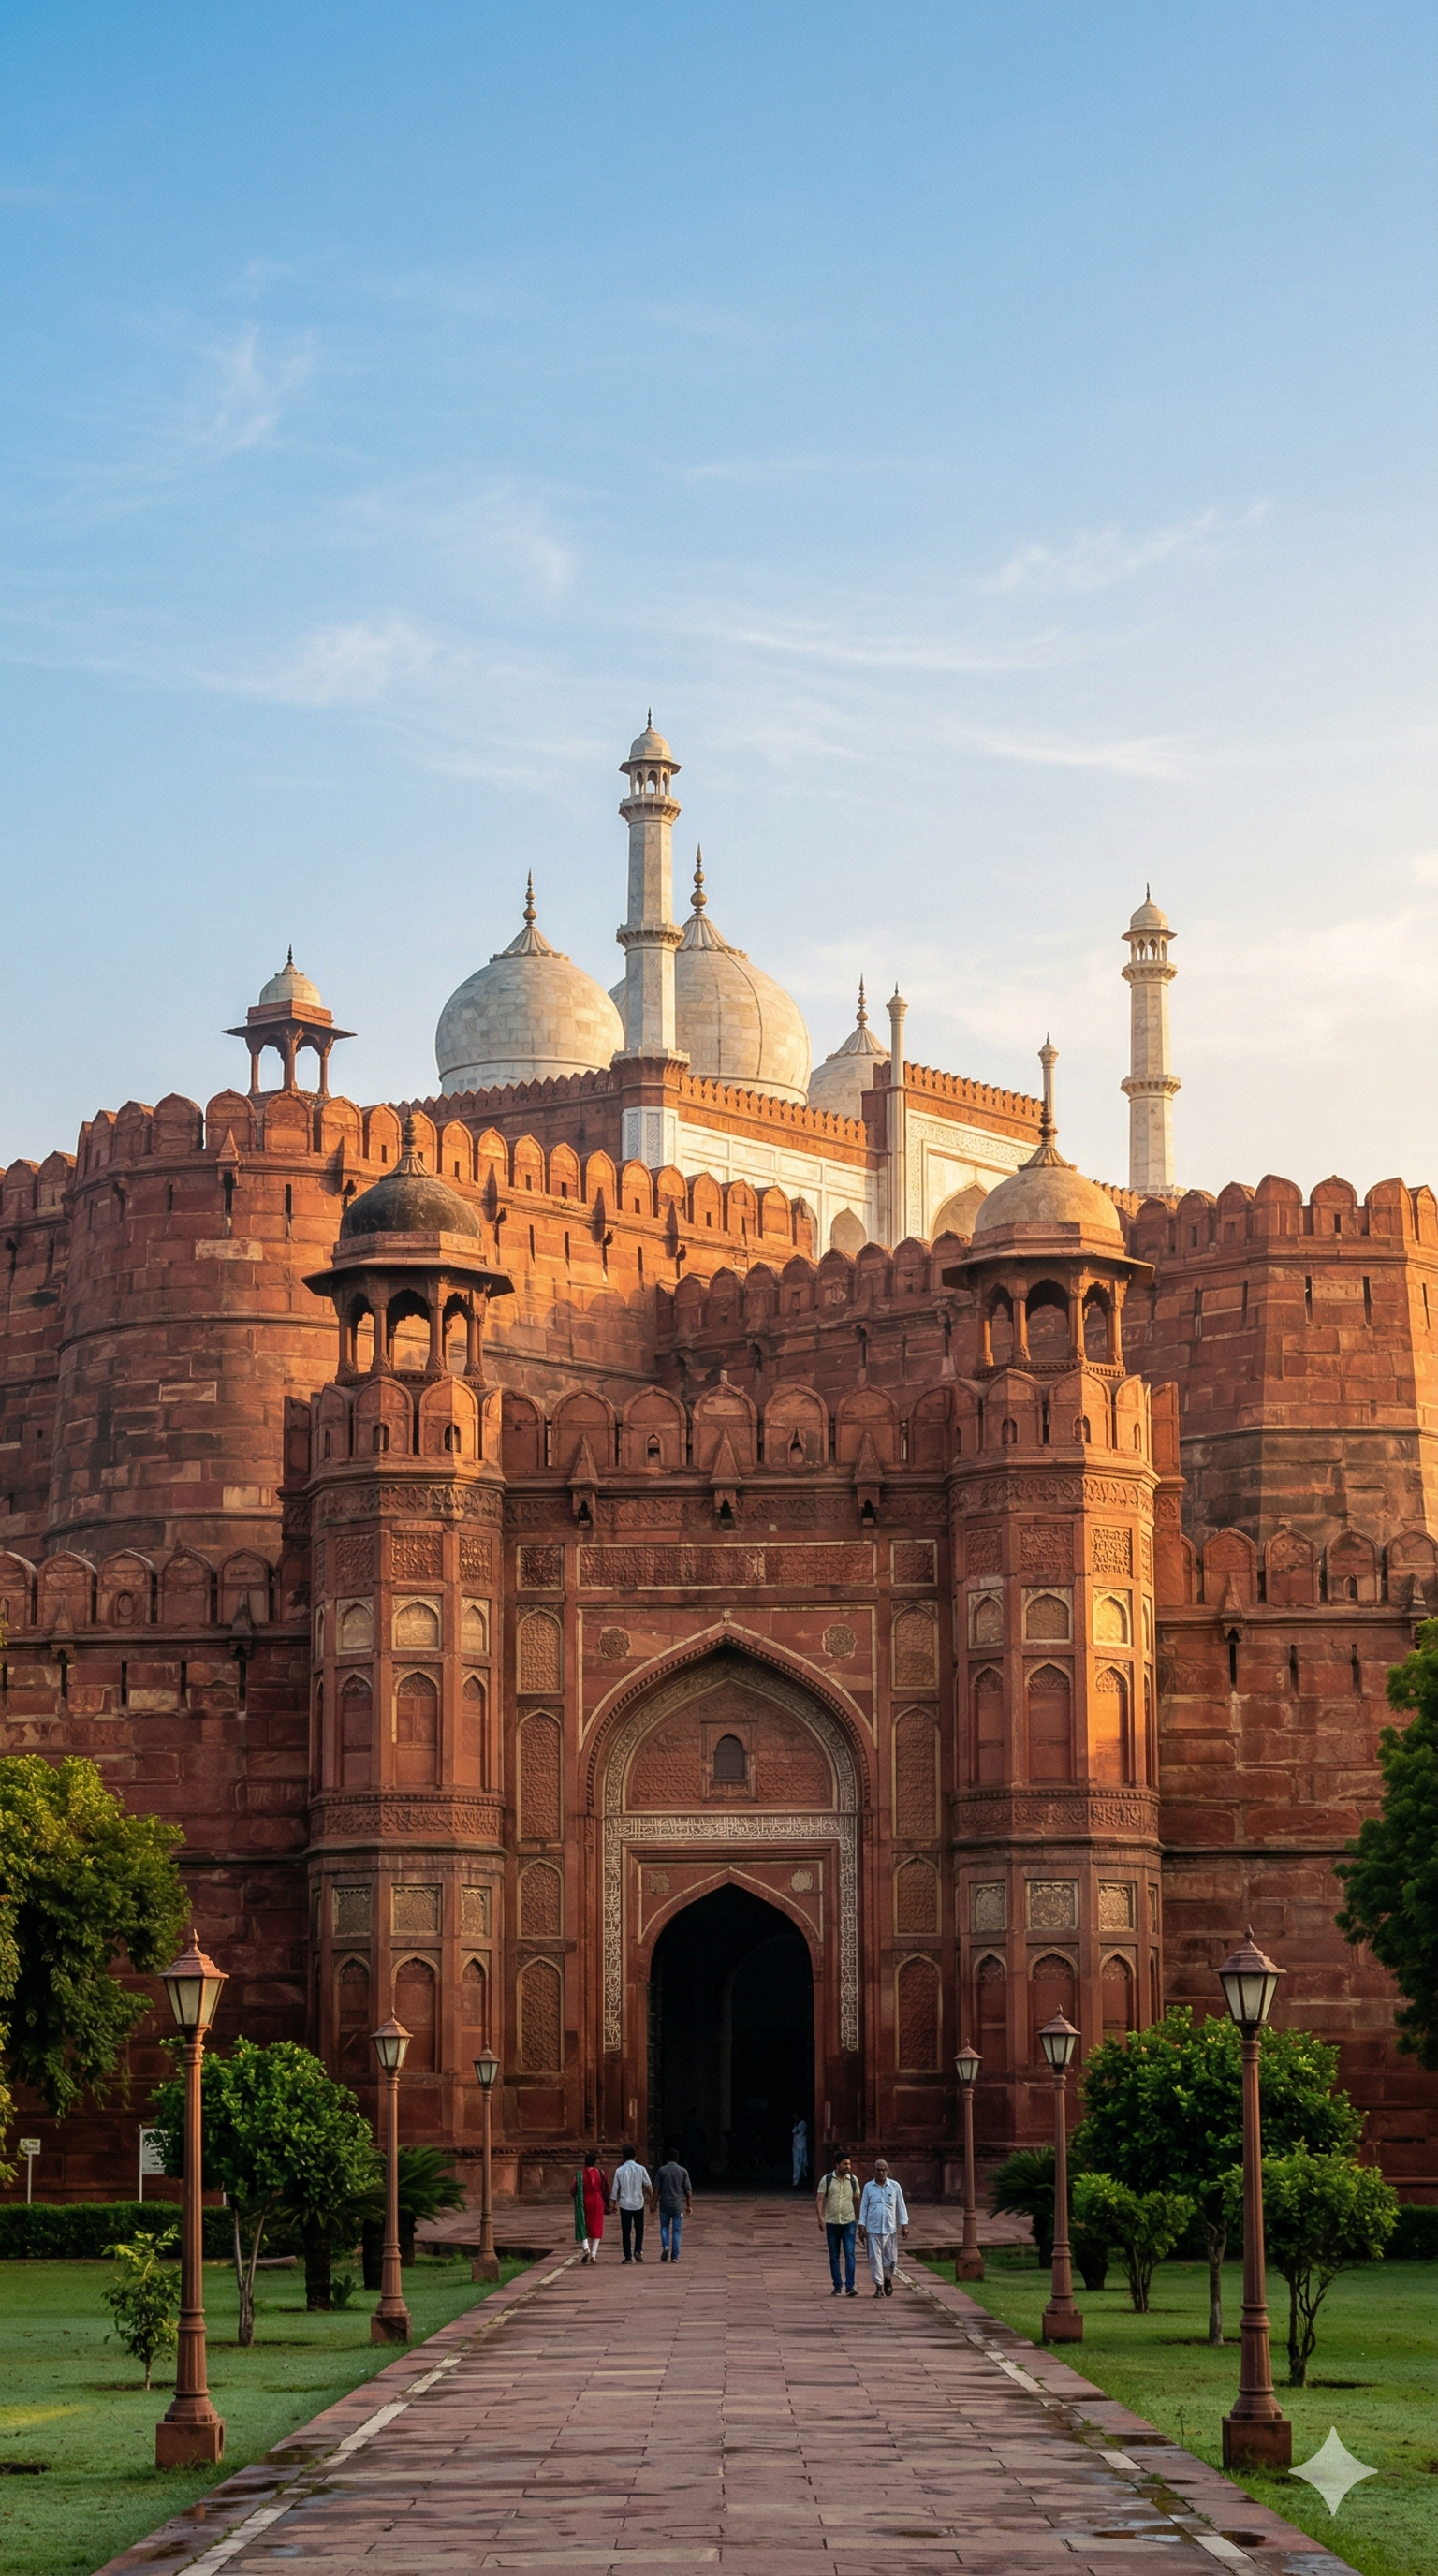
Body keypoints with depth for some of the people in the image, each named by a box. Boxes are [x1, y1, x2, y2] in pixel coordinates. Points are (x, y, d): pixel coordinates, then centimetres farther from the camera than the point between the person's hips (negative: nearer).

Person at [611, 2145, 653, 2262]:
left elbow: (616, 2188, 1)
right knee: (639, 2229, 14)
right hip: (638, 2204, 0)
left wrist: (614, 2204, 12)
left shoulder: (619, 2171, -2)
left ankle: (628, 2256, 3)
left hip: (624, 2204, 0)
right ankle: (638, 2251, -3)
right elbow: (648, 2186, -2)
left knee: (626, 2231, 5)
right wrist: (652, 2200, 8)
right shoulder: (640, 2169, -4)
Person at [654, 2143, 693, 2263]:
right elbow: (688, 2190, 1)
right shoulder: (683, 2171, 0)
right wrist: (689, 2205, 8)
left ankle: (665, 2246, -9)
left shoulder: (661, 2170, -2)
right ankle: (675, 2256, 2)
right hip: (678, 2205, 0)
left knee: (664, 2227, 15)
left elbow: (656, 2188, -3)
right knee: (676, 2231, 5)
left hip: (665, 2205, 0)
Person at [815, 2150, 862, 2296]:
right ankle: (837, 2287, 14)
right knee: (834, 2257, 6)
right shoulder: (827, 2179, -1)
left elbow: (857, 2200, 14)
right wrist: (820, 2217, -18)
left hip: (849, 2222, 0)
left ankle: (849, 2287, -14)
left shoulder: (853, 2180, 5)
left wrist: (858, 2219, 16)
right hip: (832, 2223, 0)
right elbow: (819, 2199, -5)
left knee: (850, 2254, -11)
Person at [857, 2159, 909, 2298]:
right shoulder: (868, 2187, 5)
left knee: (890, 2257, 4)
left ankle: (888, 2279, 31)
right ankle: (879, 2287, 1)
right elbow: (863, 2207, 7)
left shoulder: (894, 2186, 4)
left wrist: (904, 2225, 1)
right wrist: (862, 2226, 1)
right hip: (873, 2229, 0)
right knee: (875, 2258, -4)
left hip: (890, 2228, 0)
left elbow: (901, 2206, 7)